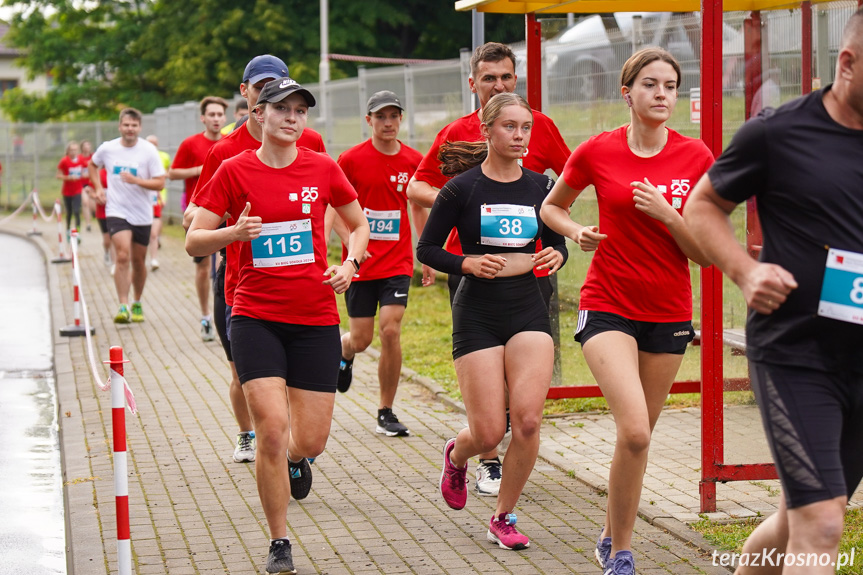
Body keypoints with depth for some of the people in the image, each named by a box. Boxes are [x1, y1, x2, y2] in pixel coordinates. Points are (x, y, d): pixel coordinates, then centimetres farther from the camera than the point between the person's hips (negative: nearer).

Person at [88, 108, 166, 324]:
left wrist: (136, 180, -25)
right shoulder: (107, 148, -2)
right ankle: (123, 307, -18)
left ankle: (137, 304, 31)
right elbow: (92, 165, 20)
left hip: (142, 214, 1)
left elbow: (159, 183, -11)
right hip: (116, 211, -1)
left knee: (138, 261, 11)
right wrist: (98, 188, 7)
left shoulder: (149, 151, -8)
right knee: (122, 256, -18)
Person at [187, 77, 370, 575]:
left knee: (311, 441, 2)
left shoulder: (322, 169, 3)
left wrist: (350, 264, -3)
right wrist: (236, 231, -20)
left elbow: (360, 225, 16)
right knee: (272, 430, -14)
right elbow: (195, 242, 0)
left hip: (316, 318, 2)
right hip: (256, 317, -2)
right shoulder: (234, 172, -2)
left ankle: (294, 460, 42)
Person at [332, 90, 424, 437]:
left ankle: (386, 413, 1)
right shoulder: (351, 159, -6)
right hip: (360, 262, -1)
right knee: (361, 339, 2)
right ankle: (343, 351, 43)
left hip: (397, 262, 1)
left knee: (390, 330, -13)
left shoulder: (414, 161, 2)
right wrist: (350, 243, -13)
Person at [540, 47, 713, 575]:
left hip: (669, 313, 3)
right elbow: (551, 206, 14)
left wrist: (666, 214, -18)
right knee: (634, 431, -19)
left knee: (639, 437, 12)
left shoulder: (697, 157, -4)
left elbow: (705, 254, -3)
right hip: (608, 306, -2)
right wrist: (577, 232, -5)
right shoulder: (597, 151, -5)